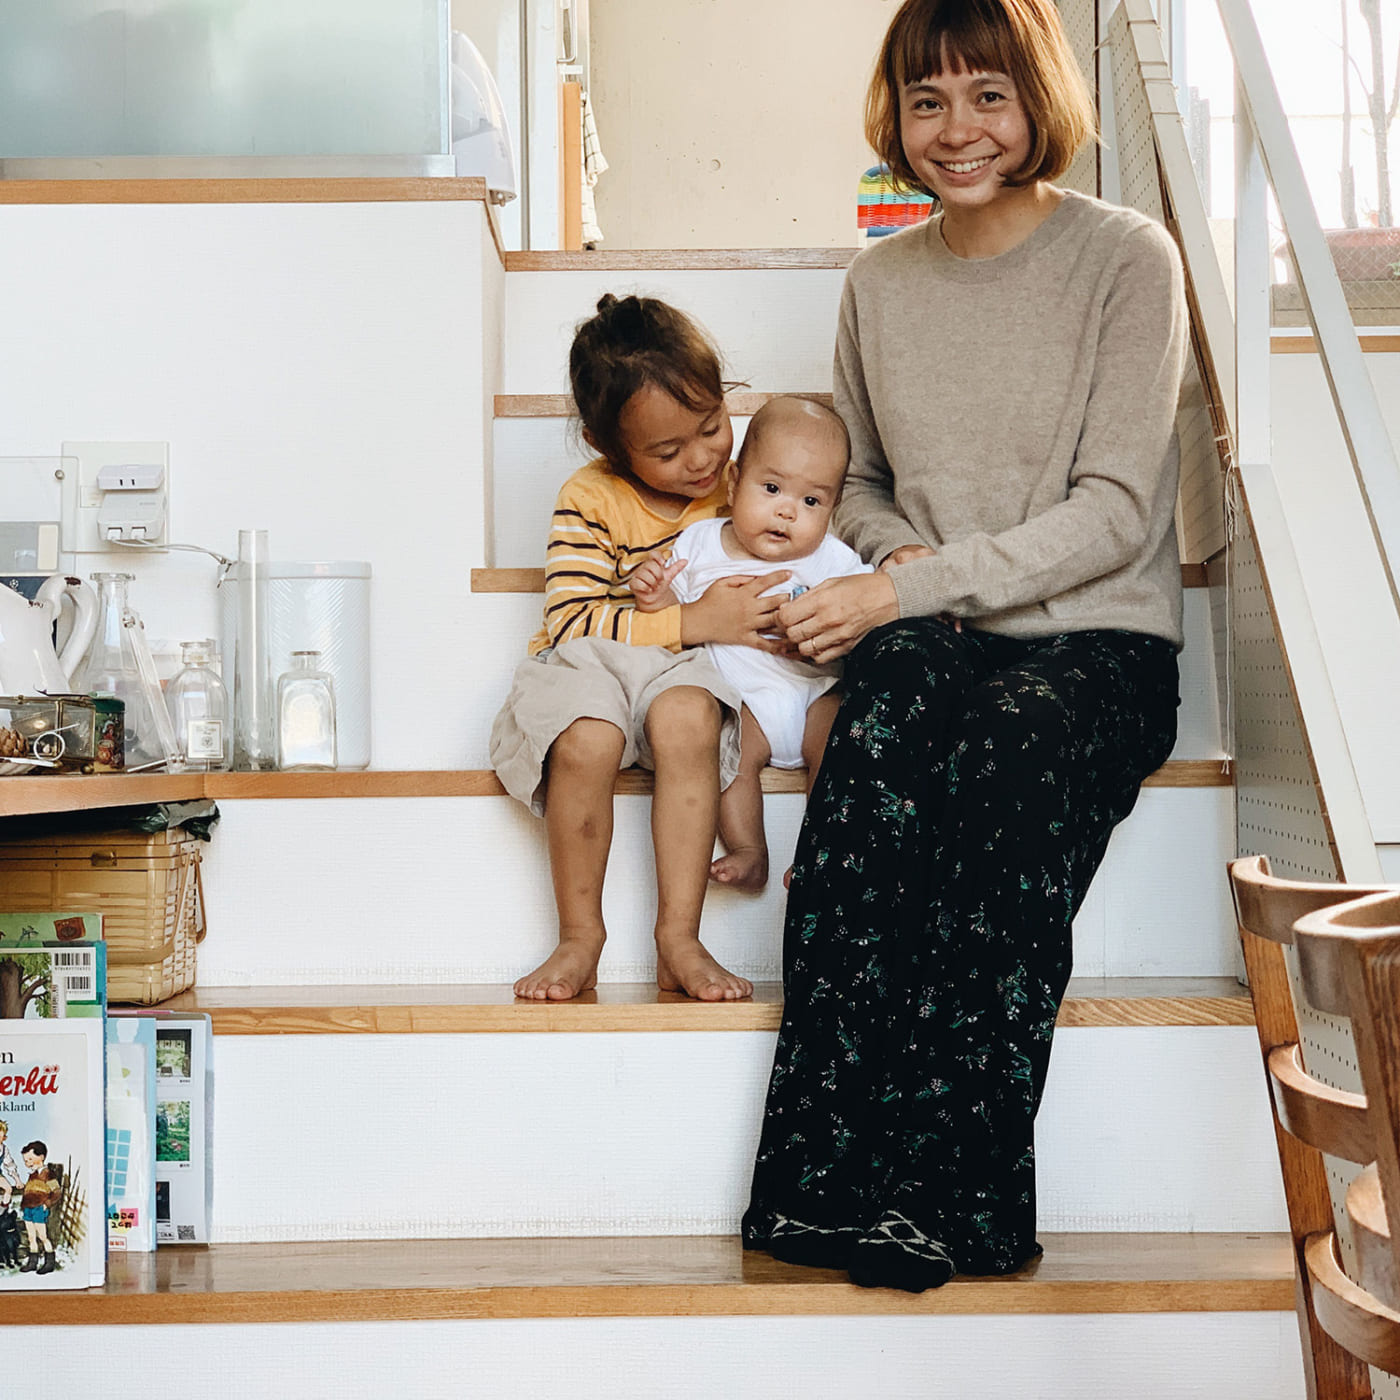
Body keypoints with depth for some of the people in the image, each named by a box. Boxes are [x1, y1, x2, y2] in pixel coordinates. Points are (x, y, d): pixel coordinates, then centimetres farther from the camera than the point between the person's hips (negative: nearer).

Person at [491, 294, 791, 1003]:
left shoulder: (738, 484, 2)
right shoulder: (590, 501, -9)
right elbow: (571, 623, -19)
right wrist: (693, 620, -26)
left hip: (679, 670, 2)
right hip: (586, 664, -2)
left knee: (688, 715, -35)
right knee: (587, 740, -36)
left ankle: (678, 938, -28)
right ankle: (580, 938, -17)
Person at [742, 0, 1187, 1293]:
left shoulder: (1126, 258, -2)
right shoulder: (882, 281, 13)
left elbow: (1115, 514, -9)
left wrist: (905, 587, -15)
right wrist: (897, 552, 0)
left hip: (1096, 642, -3)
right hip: (933, 637, 3)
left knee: (1008, 758, -37)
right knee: (878, 751, -33)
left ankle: (946, 1196, -30)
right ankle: (836, 1177, -31)